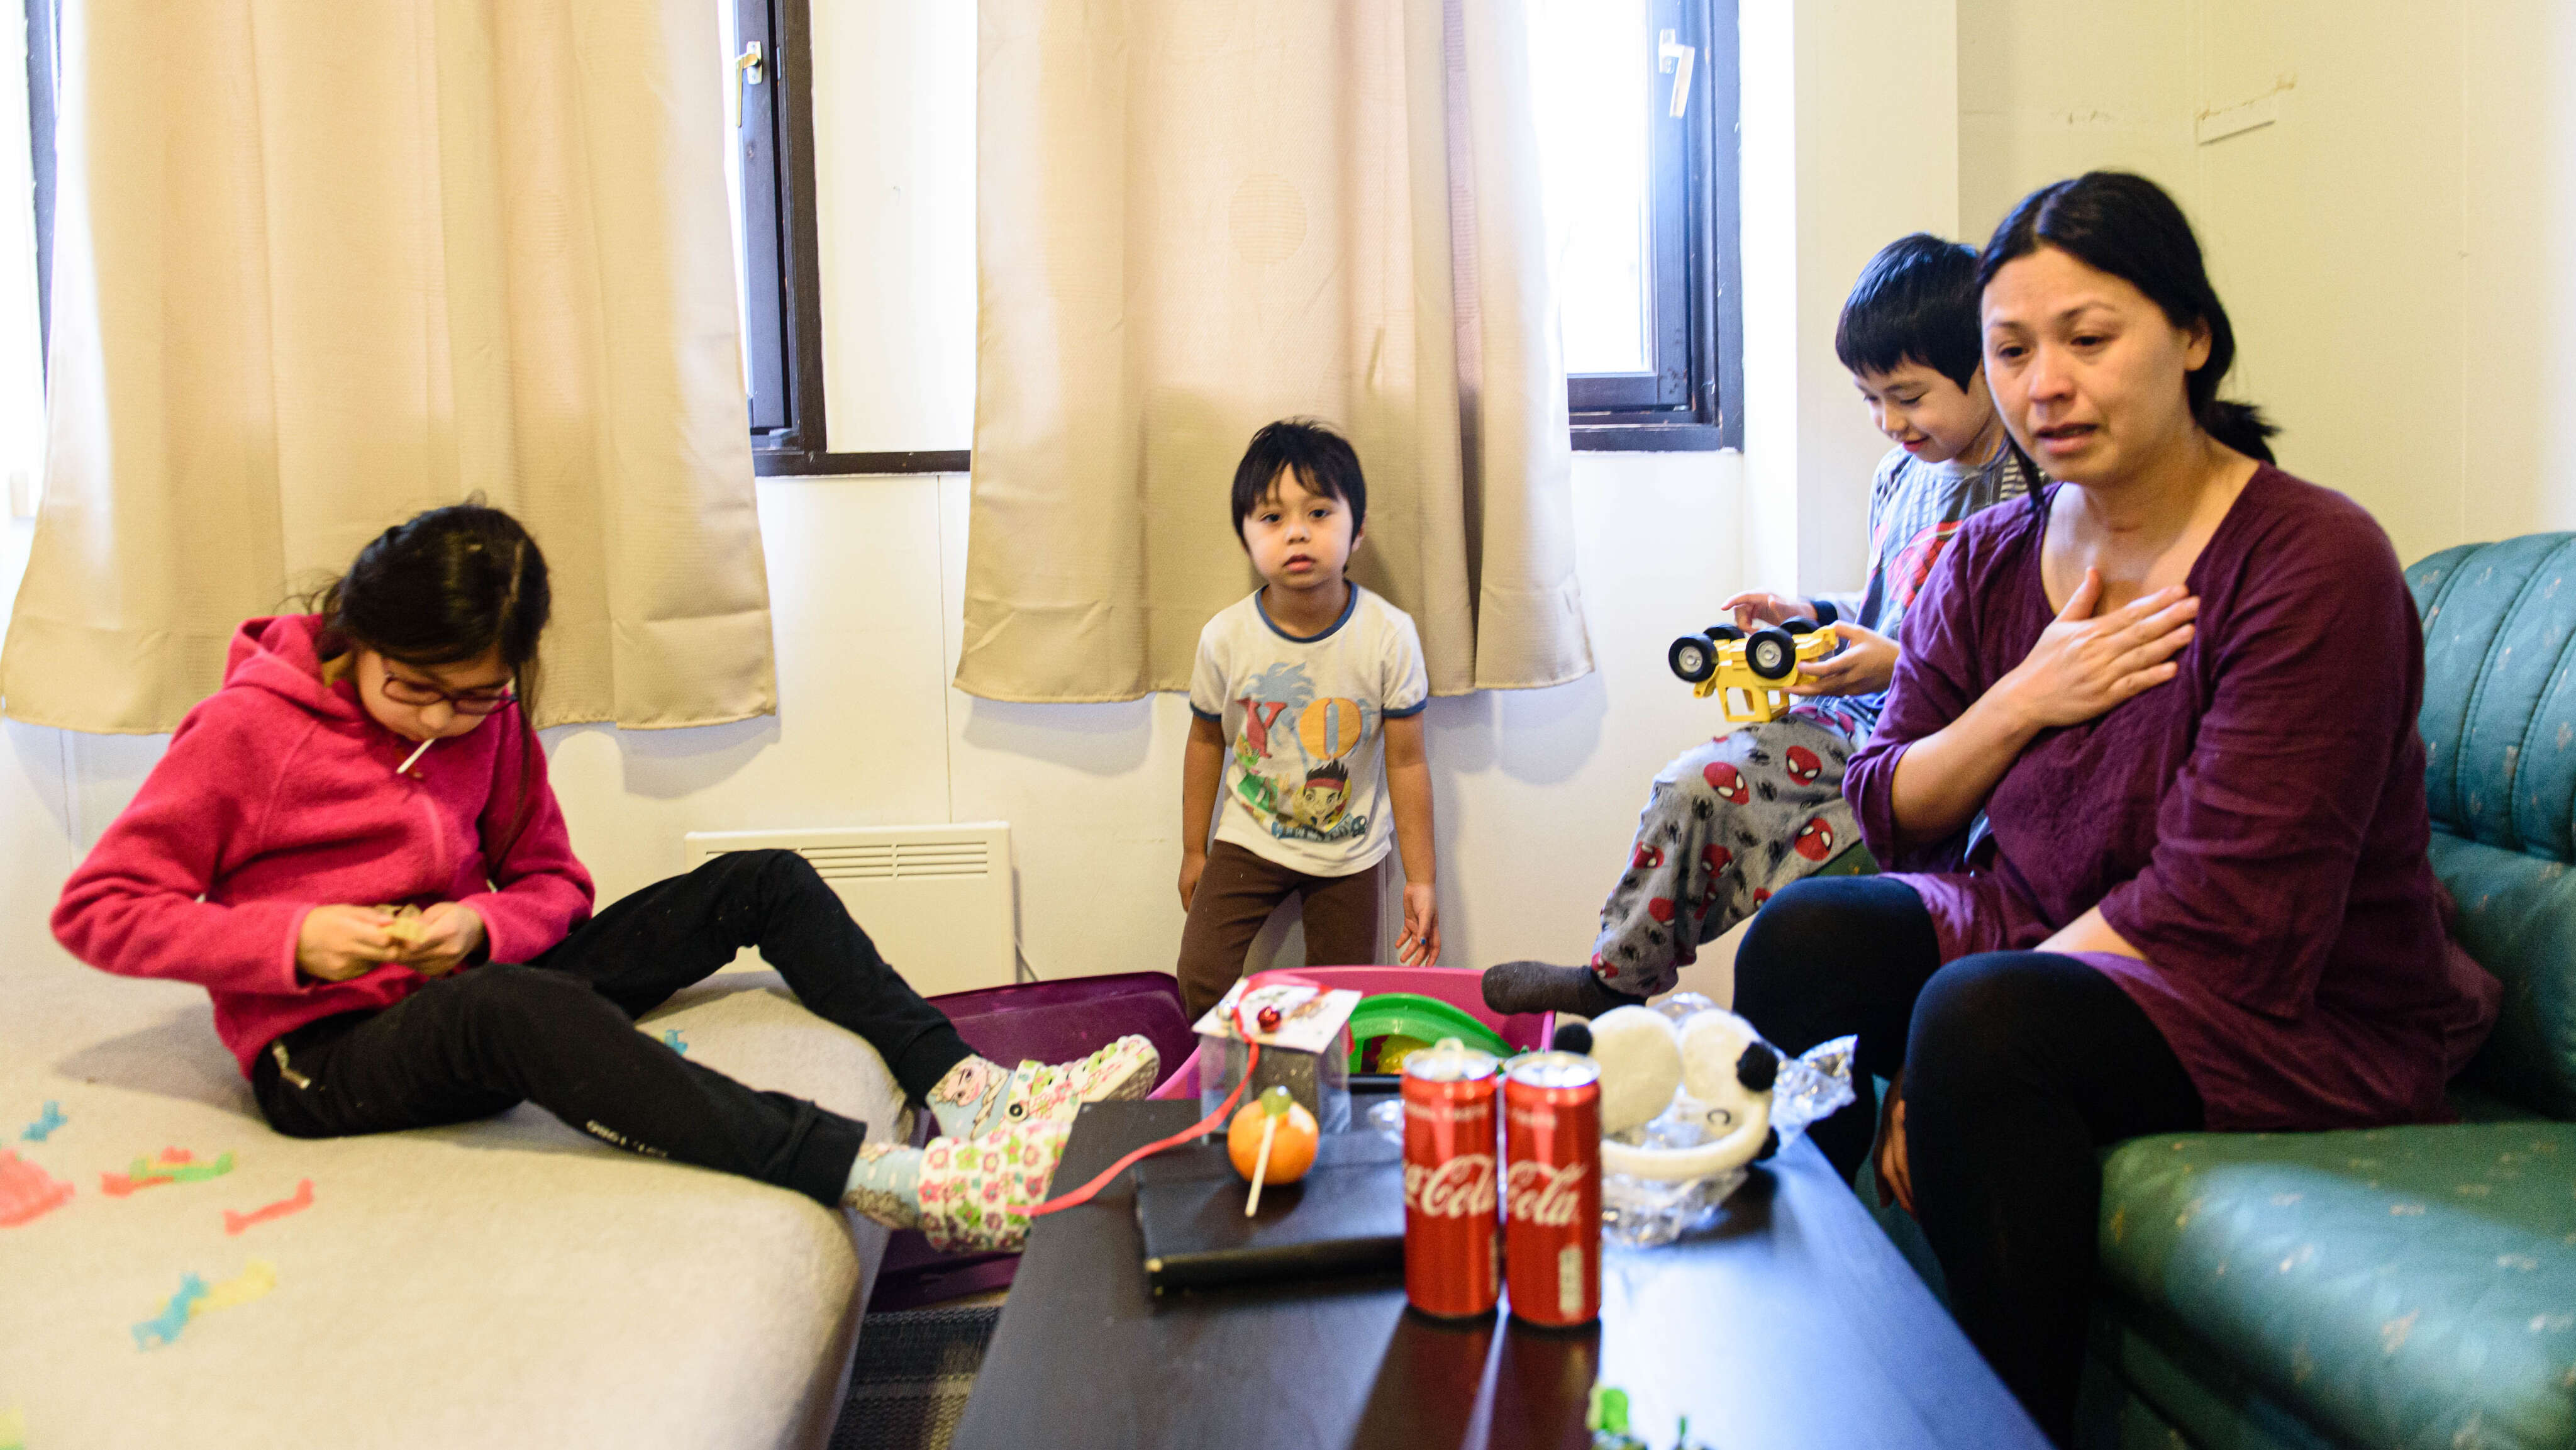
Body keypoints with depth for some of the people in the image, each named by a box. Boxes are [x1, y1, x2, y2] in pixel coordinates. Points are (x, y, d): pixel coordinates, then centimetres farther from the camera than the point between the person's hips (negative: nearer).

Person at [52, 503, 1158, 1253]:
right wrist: (291, 938, -22)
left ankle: (961, 1087, -15)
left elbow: (553, 884, 10)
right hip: (327, 1053, -7)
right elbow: (97, 910, -8)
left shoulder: (491, 722, 5)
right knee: (506, 1004, -43)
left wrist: (482, 926, -14)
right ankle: (898, 1181, -55)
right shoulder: (245, 729, -10)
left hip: (474, 994, 7)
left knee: (762, 882, -1)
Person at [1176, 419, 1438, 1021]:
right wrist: (1193, 851, 9)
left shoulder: (1388, 635, -19)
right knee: (1202, 977, -8)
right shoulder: (1225, 637, -16)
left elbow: (1407, 762, -11)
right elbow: (1207, 743, 1)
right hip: (1248, 839, 0)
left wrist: (1422, 880, -9)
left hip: (1348, 851, 0)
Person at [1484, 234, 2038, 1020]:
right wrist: (1812, 613, 9)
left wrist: (1901, 667, -22)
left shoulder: (2024, 499, -16)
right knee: (1696, 784, -5)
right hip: (1859, 715, 8)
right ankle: (1616, 979, 10)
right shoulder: (1900, 473, 11)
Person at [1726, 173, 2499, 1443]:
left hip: (2302, 1015, -6)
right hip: (2042, 941, 7)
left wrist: (1938, 1072, -22)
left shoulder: (2311, 565, -18)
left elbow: (2219, 914, -24)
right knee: (1801, 942, -13)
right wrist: (2022, 701, -14)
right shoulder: (1993, 560, 3)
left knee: (1981, 1024, -32)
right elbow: (1890, 814, 6)